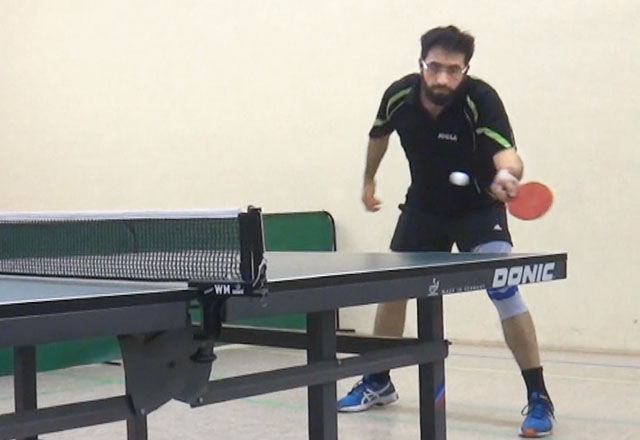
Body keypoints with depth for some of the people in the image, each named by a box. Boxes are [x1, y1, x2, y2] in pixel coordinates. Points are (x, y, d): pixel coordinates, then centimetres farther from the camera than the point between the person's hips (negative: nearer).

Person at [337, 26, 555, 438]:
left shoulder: (481, 99, -29)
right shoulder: (399, 96, -17)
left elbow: (507, 155, -43)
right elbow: (379, 135, 6)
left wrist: (507, 175, -66)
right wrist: (369, 180, 18)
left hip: (479, 207, -4)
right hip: (424, 206, 4)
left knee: (503, 289, -21)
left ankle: (539, 399, -12)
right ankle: (378, 382, 32)